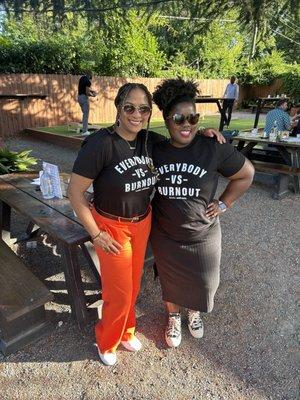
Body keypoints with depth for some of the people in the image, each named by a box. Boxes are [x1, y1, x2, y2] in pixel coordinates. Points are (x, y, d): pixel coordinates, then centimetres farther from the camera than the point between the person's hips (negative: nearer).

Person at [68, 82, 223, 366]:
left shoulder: (149, 140, -5)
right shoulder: (100, 143, -22)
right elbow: (75, 192, -17)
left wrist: (201, 133, -6)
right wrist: (96, 234, -14)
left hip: (142, 223, 5)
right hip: (112, 227, -5)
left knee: (133, 285, 20)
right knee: (119, 292, 8)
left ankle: (126, 330, 50)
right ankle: (106, 342, 40)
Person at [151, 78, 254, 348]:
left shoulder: (214, 148, -17)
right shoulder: (155, 150, -9)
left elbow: (246, 174, -3)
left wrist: (224, 204, -6)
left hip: (202, 236, -1)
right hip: (164, 235, 1)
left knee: (203, 282, 19)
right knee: (170, 281, 21)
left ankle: (194, 312, 54)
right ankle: (174, 317, 52)